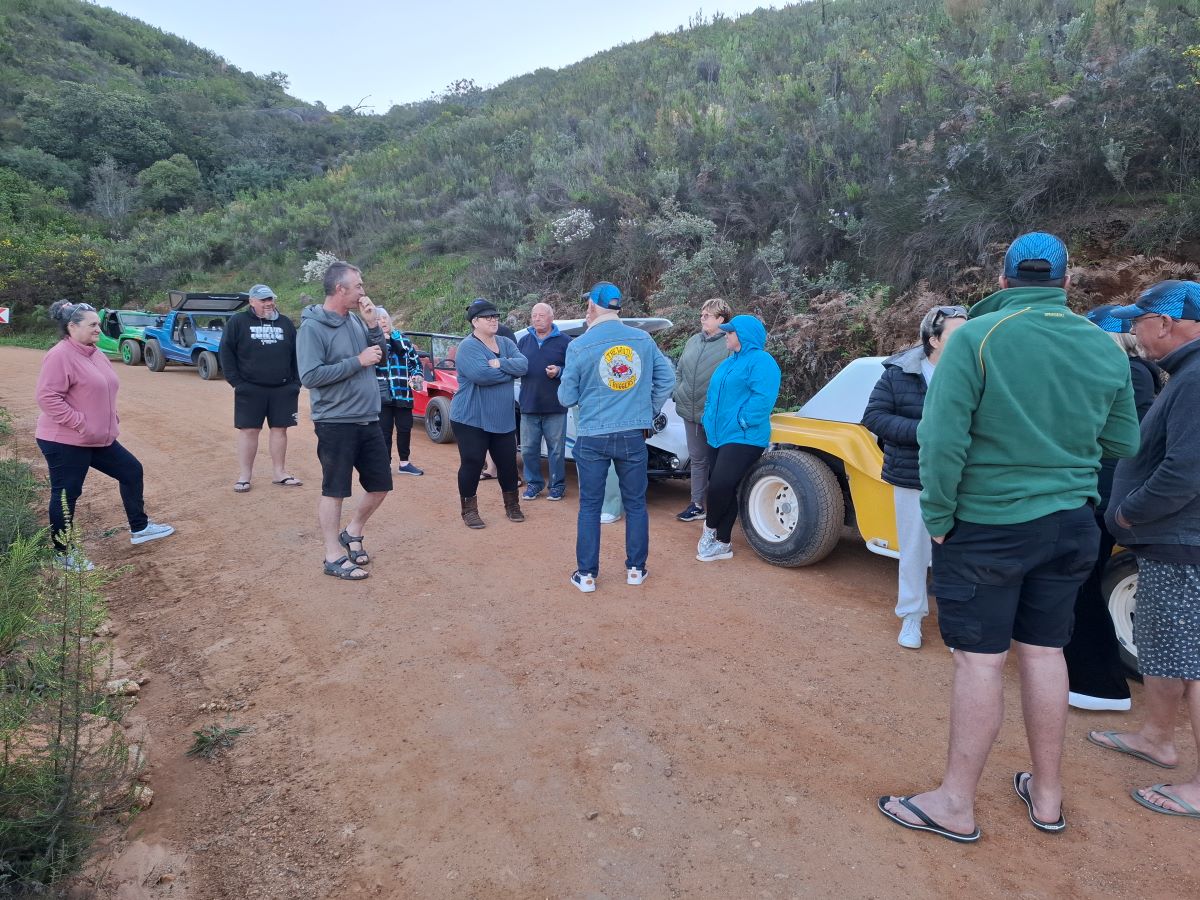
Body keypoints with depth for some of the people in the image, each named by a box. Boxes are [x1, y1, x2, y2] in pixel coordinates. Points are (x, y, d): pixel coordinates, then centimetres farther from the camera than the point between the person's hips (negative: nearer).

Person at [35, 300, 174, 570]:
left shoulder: (96, 354, 11)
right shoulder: (60, 356, -18)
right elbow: (47, 397, -23)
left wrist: (111, 420, 13)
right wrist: (80, 424, -24)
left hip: (99, 438, 10)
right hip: (65, 442, -9)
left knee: (131, 470, 13)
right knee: (66, 495, 1)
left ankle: (139, 528, 26)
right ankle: (63, 553, 15)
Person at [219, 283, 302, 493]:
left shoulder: (286, 323, 10)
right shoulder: (238, 322, 1)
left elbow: (296, 355, 12)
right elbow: (226, 352, 0)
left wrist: (296, 382, 4)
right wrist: (236, 381, -7)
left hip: (283, 390, 3)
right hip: (250, 390, -3)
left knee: (279, 429, 6)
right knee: (248, 430, 1)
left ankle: (279, 473, 16)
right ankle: (244, 476, 10)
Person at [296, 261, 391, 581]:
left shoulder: (356, 321, 7)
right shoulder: (312, 327, -14)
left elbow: (381, 357, 12)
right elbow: (310, 376, -21)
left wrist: (373, 324, -3)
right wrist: (357, 361, -20)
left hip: (369, 421, 7)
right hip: (335, 423, -7)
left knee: (380, 485, 14)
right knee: (334, 491, 4)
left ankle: (352, 533, 35)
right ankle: (334, 557, 15)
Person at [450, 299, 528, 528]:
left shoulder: (506, 343, 10)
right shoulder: (468, 346, -11)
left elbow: (523, 365, -6)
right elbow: (481, 375, -26)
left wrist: (500, 364, -21)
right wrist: (510, 371, -13)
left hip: (503, 420, 6)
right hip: (471, 420, -6)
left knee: (508, 463, 11)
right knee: (472, 464, 0)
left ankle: (512, 506, 28)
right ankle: (469, 510, 16)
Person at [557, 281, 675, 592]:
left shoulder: (579, 346, -9)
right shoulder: (643, 339, -1)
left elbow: (566, 397, -4)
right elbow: (667, 378, 3)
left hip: (592, 438, -2)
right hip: (633, 435, 2)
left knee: (590, 506, 10)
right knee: (636, 503, 15)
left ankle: (586, 574, 16)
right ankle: (636, 569, 24)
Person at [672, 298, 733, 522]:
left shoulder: (730, 344, -11)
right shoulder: (693, 341, 10)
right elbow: (679, 371, 18)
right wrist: (677, 394, 8)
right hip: (690, 412, 6)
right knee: (697, 459, 14)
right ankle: (697, 504, 22)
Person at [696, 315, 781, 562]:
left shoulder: (761, 361, -9)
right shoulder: (730, 362, 20)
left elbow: (763, 398, -21)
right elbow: (714, 394, 27)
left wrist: (741, 422, -20)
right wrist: (709, 418, 13)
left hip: (744, 439, -9)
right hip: (718, 436, 9)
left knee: (720, 485, -17)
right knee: (721, 487, 9)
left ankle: (710, 528, 9)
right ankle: (723, 543, 18)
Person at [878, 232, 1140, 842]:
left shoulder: (977, 337, -14)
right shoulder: (1106, 349, 3)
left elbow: (942, 438, -20)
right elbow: (1122, 444, 12)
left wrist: (937, 518, -10)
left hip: (986, 526, -5)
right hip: (1068, 527, 5)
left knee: (980, 660, 1)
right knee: (1044, 652, 15)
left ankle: (956, 805, 14)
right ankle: (1046, 796, 29)